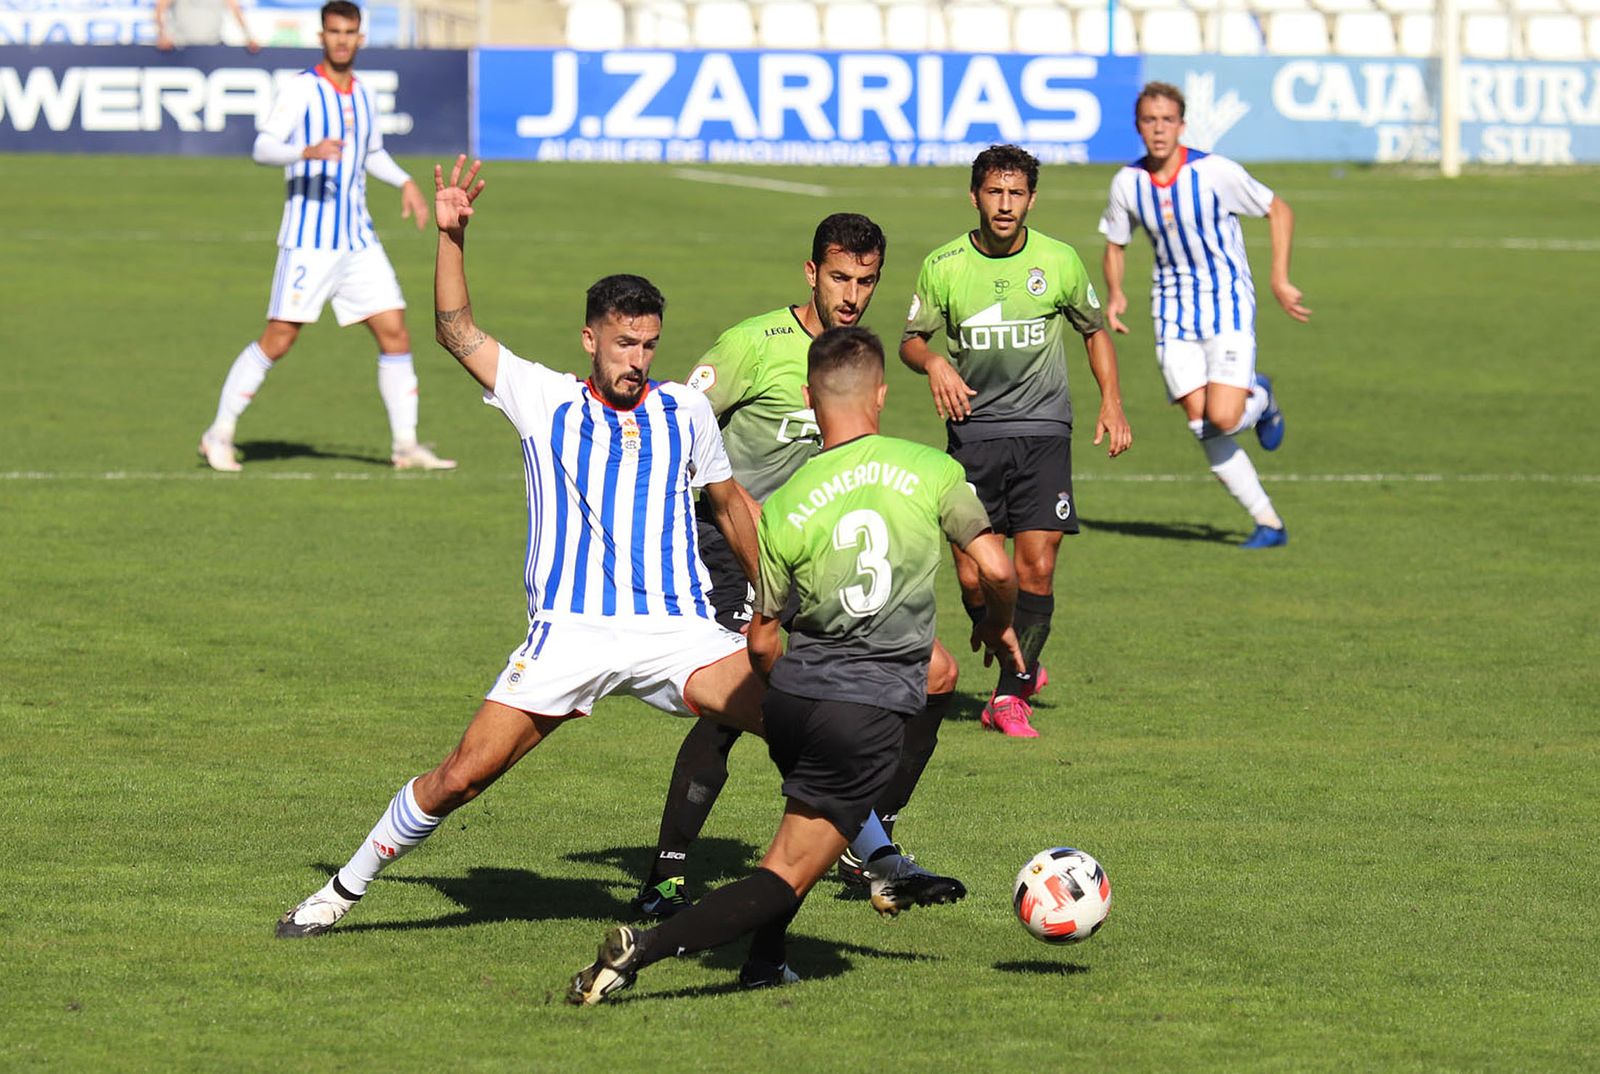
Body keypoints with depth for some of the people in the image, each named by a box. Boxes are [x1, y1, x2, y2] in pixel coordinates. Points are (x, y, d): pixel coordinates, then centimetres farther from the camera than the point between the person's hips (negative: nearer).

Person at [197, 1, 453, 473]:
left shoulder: (362, 95, 13)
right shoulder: (301, 89, -7)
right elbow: (263, 147, -16)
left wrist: (405, 182, 13)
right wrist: (308, 151, -33)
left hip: (358, 240, 6)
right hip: (309, 240, -6)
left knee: (395, 333, 0)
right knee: (278, 340, -7)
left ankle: (405, 444, 7)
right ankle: (219, 435, 4)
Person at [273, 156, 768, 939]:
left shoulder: (684, 411, 11)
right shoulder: (545, 401, 7)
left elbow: (729, 504, 24)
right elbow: (457, 330, 3)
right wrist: (451, 234, -8)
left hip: (674, 629, 1)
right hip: (568, 632, -1)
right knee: (461, 775, -6)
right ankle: (346, 888, 13)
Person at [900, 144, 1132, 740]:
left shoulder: (1059, 261, 1)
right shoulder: (943, 266, -1)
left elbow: (1095, 331, 15)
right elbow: (911, 339, 8)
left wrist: (1111, 403, 4)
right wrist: (933, 363, -15)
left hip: (1043, 429, 0)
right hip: (973, 429, 0)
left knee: (1037, 567, -11)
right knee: (972, 574, -5)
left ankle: (1010, 696, -1)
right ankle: (1018, 662, 23)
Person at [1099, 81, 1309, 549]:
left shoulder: (1215, 172, -14)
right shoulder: (1128, 183, -3)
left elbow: (1279, 211, -3)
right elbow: (1115, 243, 13)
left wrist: (1280, 279, -9)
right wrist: (1115, 292, -6)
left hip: (1227, 304, -4)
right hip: (1174, 313, 4)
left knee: (1223, 419, -19)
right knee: (1202, 426, -5)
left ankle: (1259, 399, 19)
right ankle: (1268, 523, 8)